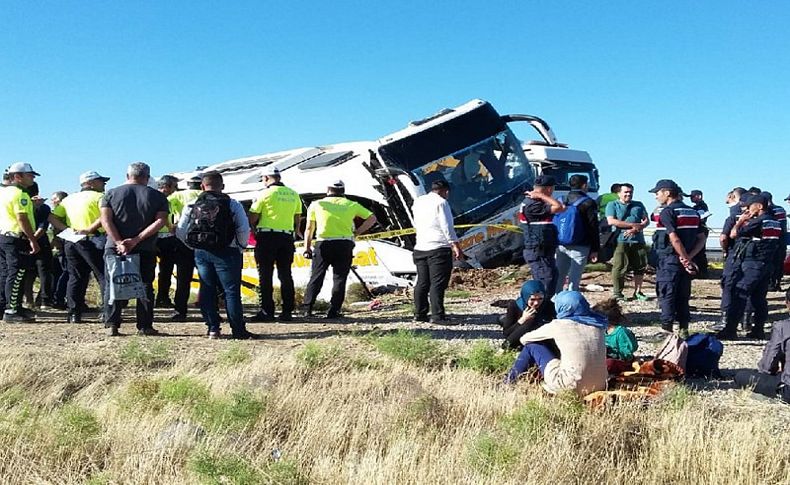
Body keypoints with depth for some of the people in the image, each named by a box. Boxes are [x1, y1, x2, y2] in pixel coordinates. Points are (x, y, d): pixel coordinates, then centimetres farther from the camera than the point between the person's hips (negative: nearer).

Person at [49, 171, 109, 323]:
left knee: (75, 277, 12)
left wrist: (67, 229, 2)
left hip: (71, 242, 6)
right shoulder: (99, 196, -1)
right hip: (93, 241, -6)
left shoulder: (68, 199, 18)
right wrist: (90, 229, -19)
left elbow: (52, 217, 12)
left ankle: (74, 313, 11)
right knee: (103, 276, 0)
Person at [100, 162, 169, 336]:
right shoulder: (157, 196, 4)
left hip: (115, 247, 1)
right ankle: (145, 326, 5)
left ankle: (111, 325, 2)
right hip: (145, 250, 0)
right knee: (145, 287, 7)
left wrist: (119, 242, -13)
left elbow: (105, 220, -6)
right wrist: (137, 240, -13)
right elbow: (161, 220, -9)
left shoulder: (111, 194, 7)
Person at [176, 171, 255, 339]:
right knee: (231, 291, 1)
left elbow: (180, 232, 3)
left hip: (201, 253, 3)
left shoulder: (192, 205, 4)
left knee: (207, 290, 11)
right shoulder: (232, 204, -4)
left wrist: (195, 246, 15)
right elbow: (244, 229, -10)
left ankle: (213, 328, 12)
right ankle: (238, 330, 1)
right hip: (226, 252, -3)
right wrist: (240, 248, 5)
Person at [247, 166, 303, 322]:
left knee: (265, 275, 0)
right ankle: (287, 311, 10)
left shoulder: (264, 193, -6)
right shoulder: (293, 194, 9)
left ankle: (266, 311, -1)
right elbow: (298, 219, 15)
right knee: (285, 275, 9)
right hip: (287, 237, 5)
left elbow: (252, 218, -6)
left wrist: (253, 228, 13)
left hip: (267, 236, -5)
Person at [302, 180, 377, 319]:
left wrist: (307, 247, 13)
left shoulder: (316, 204, 9)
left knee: (316, 277, 6)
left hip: (323, 244, 0)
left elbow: (309, 229, 8)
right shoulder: (351, 205, 11)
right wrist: (357, 232, 9)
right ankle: (333, 311, 1)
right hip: (345, 244, 0)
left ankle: (307, 309, 2)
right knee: (339, 279, 5)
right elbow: (372, 218, 11)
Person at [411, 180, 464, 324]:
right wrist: (456, 246, -11)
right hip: (438, 248, -7)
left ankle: (420, 314, 16)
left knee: (422, 282, 12)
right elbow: (447, 227, -12)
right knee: (438, 283, -7)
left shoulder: (418, 202, 15)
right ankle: (437, 316, -9)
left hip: (420, 248, 7)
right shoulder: (441, 202, -7)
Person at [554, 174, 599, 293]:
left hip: (561, 246, 5)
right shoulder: (588, 203, -5)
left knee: (559, 276, 10)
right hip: (580, 247, -5)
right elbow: (593, 228, -6)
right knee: (574, 278, -3)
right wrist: (595, 249, -2)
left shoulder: (563, 201, 9)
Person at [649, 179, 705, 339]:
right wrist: (689, 258, -1)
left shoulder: (667, 212, -11)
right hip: (684, 261, 7)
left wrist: (686, 260, -13)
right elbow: (702, 239, 8)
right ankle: (683, 330, 16)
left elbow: (675, 240, -20)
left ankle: (666, 330, -2)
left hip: (669, 261, -7)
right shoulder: (693, 212, 13)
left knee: (666, 296, -2)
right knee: (683, 297, 13)